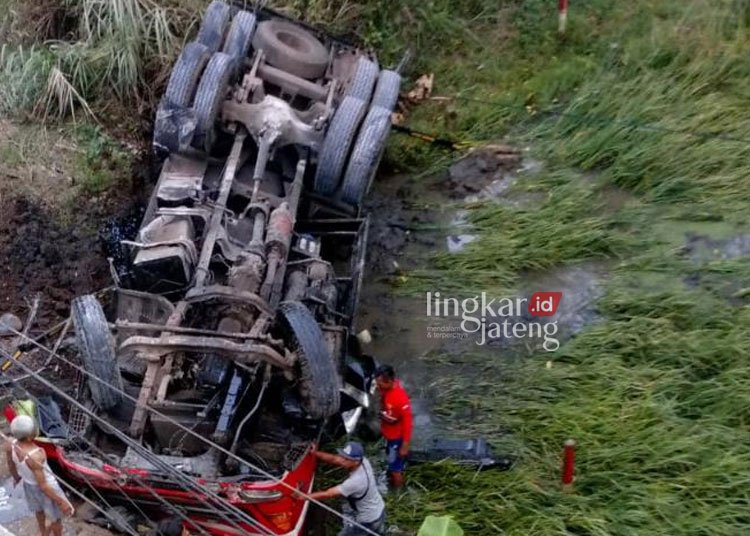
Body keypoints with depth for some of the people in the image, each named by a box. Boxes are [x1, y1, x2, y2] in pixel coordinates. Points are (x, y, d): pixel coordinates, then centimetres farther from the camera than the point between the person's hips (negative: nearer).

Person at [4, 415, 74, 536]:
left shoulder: (10, 445, -24)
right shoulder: (34, 457, -43)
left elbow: (11, 466, -1)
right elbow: (43, 486, -32)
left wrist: (16, 477, 21)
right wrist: (61, 502, -21)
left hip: (29, 485, 7)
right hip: (46, 487, -7)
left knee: (39, 509, 36)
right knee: (56, 517, 22)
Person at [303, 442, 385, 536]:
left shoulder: (355, 481, -37)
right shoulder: (363, 461, -17)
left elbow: (328, 494, -29)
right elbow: (334, 459, -10)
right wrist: (314, 453, -21)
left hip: (367, 521, -8)